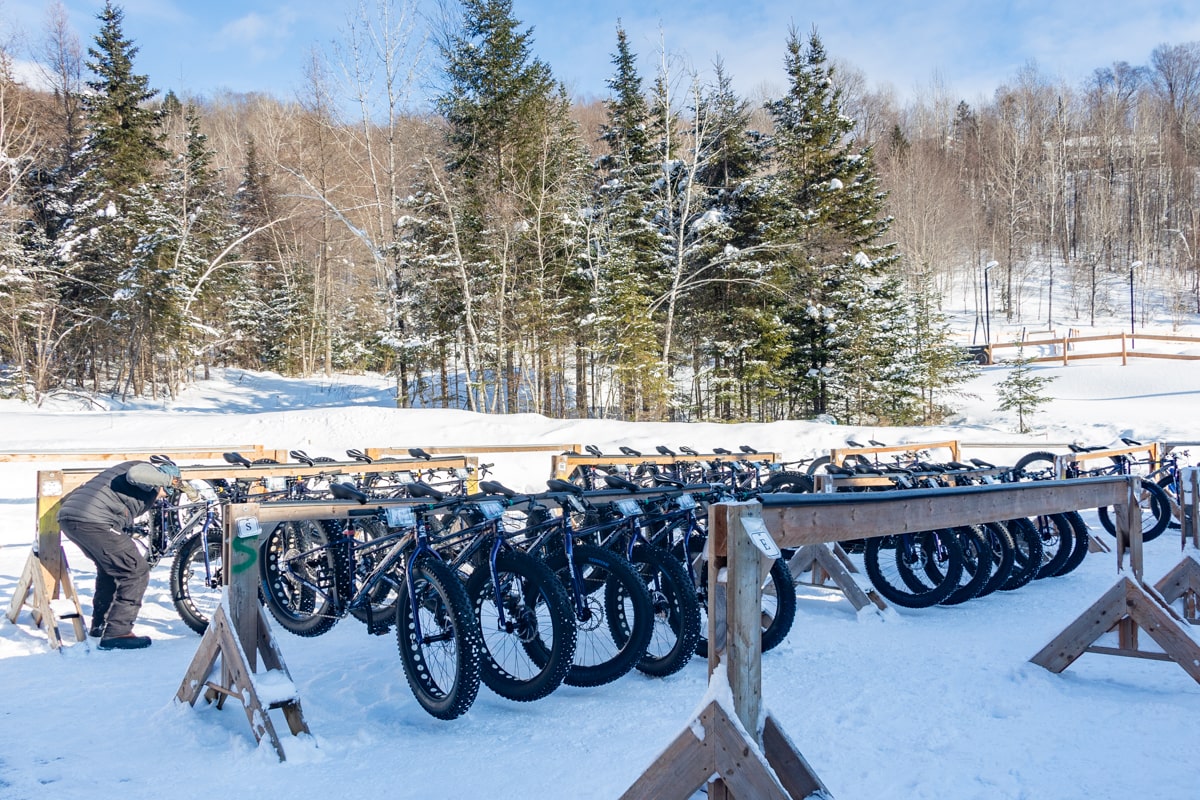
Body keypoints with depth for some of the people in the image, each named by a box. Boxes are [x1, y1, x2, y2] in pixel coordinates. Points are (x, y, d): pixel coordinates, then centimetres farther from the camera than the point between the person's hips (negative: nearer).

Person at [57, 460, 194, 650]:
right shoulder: (147, 469, 4)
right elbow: (135, 474, -22)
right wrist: (170, 479, -14)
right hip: (92, 521, -11)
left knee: (110, 568, 30)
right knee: (137, 571, -4)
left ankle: (99, 624, 40)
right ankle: (116, 633, -4)